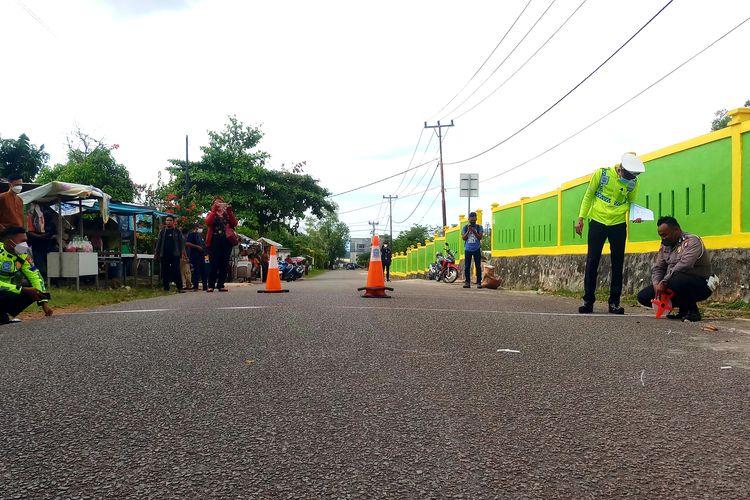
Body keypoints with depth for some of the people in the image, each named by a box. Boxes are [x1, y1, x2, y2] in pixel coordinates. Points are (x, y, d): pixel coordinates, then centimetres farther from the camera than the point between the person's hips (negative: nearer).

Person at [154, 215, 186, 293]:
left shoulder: (177, 231, 6)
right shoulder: (162, 232, 12)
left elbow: (181, 242, 2)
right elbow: (158, 243, 12)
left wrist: (182, 252, -7)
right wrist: (156, 253, 7)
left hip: (175, 255, -3)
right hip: (164, 255, 3)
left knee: (176, 271, -8)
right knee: (165, 272, 5)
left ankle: (179, 288, -7)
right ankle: (166, 288, 11)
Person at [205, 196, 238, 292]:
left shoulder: (227, 214, 19)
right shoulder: (211, 214, 15)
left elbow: (234, 224, 1)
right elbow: (208, 222, -8)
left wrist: (229, 211, -8)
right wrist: (215, 210, -14)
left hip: (226, 241, 2)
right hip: (214, 241, -2)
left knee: (224, 264, -1)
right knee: (214, 264, -9)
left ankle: (221, 285, 3)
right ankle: (211, 285, -5)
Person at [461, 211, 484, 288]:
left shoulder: (479, 227, 3)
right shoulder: (465, 227, 5)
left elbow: (480, 237, -8)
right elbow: (463, 238, -2)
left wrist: (473, 231, -18)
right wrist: (468, 231, -15)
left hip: (477, 249, -1)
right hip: (467, 250, 1)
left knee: (478, 266, -3)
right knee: (467, 266, -1)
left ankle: (479, 282, -2)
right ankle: (467, 282, 3)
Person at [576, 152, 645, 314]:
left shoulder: (633, 182, -1)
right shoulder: (601, 173, -8)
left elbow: (631, 202, 12)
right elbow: (588, 196, 1)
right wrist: (580, 219, -3)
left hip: (619, 225, 2)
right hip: (597, 222, -2)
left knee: (617, 264, 3)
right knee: (592, 262, -1)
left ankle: (614, 302, 11)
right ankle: (588, 301, 6)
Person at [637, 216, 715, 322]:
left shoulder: (692, 241, -15)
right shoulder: (665, 245, 9)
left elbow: (683, 265, -30)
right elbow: (657, 268, 6)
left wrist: (664, 282, -30)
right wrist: (657, 285, -13)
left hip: (700, 286, -8)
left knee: (678, 280, -41)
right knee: (643, 296, -5)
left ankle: (692, 310, -13)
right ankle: (683, 309, 6)